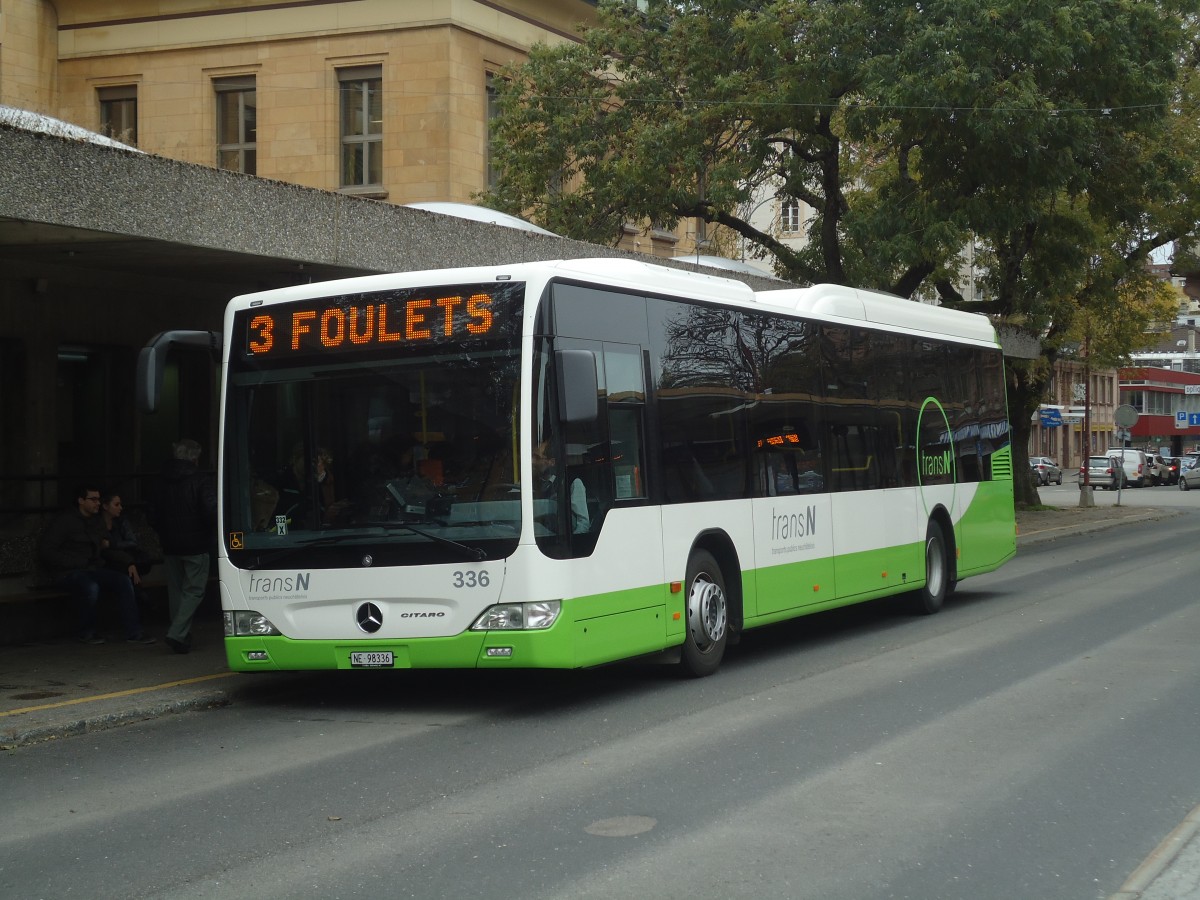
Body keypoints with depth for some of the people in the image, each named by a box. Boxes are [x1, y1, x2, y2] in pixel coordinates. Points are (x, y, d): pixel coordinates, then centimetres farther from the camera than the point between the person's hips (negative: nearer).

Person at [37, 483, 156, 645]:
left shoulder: (98, 522, 17)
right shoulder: (64, 521, -6)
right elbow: (45, 552, -12)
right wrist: (79, 563, -14)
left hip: (92, 569, 7)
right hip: (68, 574, -7)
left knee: (123, 580, -17)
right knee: (91, 587, -37)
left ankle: (133, 632, -17)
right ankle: (86, 632, -15)